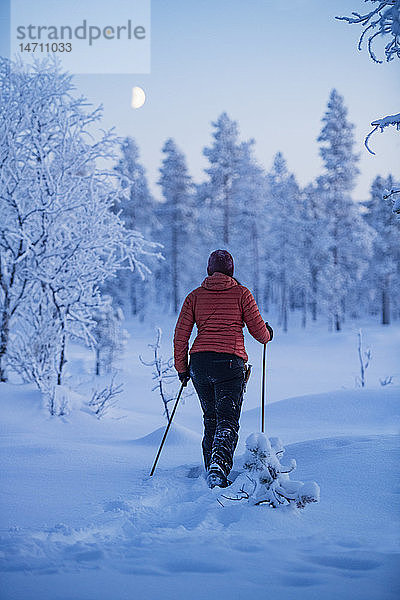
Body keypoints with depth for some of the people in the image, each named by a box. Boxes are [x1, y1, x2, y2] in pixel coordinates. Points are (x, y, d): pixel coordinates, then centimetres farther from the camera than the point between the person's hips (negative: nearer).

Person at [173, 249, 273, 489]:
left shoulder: (195, 296, 11)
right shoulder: (242, 293, 5)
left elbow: (181, 335, 8)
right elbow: (258, 331, 5)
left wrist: (182, 368, 17)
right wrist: (268, 334, 29)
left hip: (199, 363, 3)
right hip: (230, 362, -3)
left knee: (211, 419, 19)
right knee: (227, 421, -7)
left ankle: (211, 470, 21)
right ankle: (219, 464, -32)